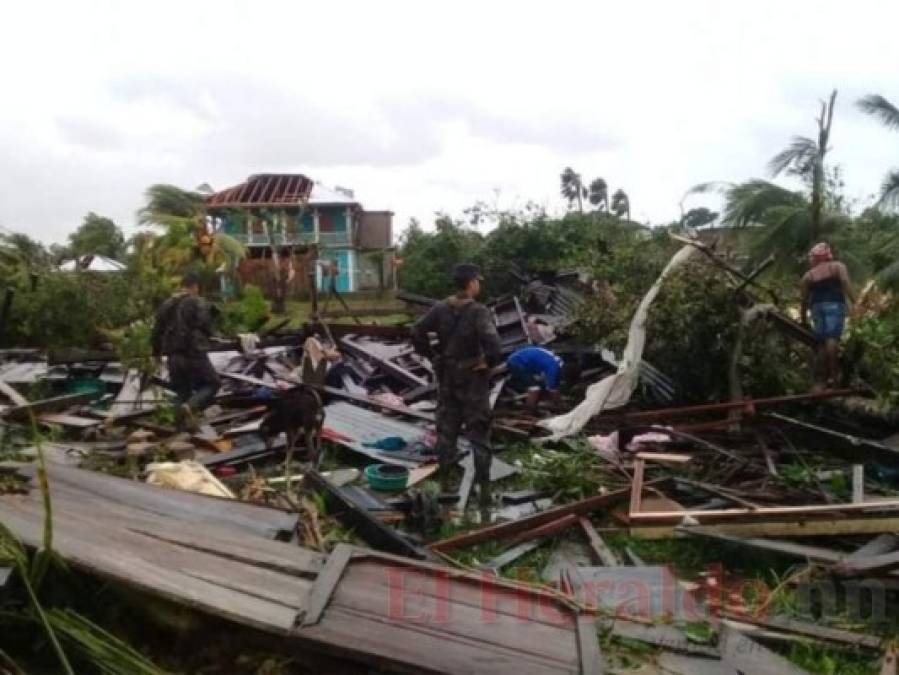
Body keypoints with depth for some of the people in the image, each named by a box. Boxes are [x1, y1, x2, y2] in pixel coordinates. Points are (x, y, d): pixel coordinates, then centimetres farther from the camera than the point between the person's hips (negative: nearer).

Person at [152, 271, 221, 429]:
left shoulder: (166, 305, 13)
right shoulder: (198, 303, -8)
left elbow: (157, 331, 16)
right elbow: (206, 328, -13)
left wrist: (157, 352, 28)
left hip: (174, 356, 6)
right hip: (194, 353, -6)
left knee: (182, 390, 15)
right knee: (212, 383, 6)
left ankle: (186, 422, 14)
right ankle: (191, 406, -18)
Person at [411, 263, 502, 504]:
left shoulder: (440, 309, -3)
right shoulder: (478, 312, -19)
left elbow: (417, 333, -3)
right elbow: (494, 345, -29)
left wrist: (433, 356, 4)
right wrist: (489, 363, -11)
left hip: (446, 378, 5)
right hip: (472, 379, -5)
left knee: (446, 430, 16)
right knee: (479, 434, 5)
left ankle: (444, 482, 25)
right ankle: (484, 488, 10)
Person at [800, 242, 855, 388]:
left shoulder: (807, 275, 19)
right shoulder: (838, 266, 12)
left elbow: (804, 299, 16)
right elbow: (846, 282, -7)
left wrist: (804, 318, 23)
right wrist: (853, 301, -15)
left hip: (817, 306, 3)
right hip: (834, 304, -3)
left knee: (822, 342, 7)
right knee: (832, 338, -15)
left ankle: (824, 377, 6)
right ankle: (833, 374, -25)